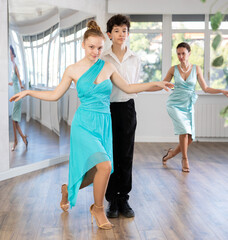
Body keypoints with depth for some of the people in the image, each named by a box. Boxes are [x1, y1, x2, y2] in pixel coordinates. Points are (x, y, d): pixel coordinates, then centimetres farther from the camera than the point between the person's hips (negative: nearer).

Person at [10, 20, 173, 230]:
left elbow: (128, 88, 15)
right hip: (84, 124, -4)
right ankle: (98, 209, 4)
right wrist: (28, 92, 2)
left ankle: (68, 189, 38)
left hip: (104, 124, 4)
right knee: (104, 165, -22)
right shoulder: (73, 70, -1)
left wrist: (155, 84, 10)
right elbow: (55, 95, 8)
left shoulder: (108, 67, 5)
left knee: (96, 171, 6)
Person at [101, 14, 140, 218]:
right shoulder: (103, 59, -1)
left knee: (126, 156, 5)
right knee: (110, 156, 2)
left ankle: (123, 199, 16)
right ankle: (112, 200, 13)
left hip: (127, 108, 2)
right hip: (108, 108, -2)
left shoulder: (135, 59, 6)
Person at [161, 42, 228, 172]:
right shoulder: (173, 69, 0)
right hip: (175, 104, -2)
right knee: (184, 129, -22)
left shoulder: (196, 69, 1)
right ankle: (185, 159, -2)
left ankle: (173, 152, 25)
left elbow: (205, 88, 3)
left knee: (190, 138, -3)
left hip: (188, 106, 2)